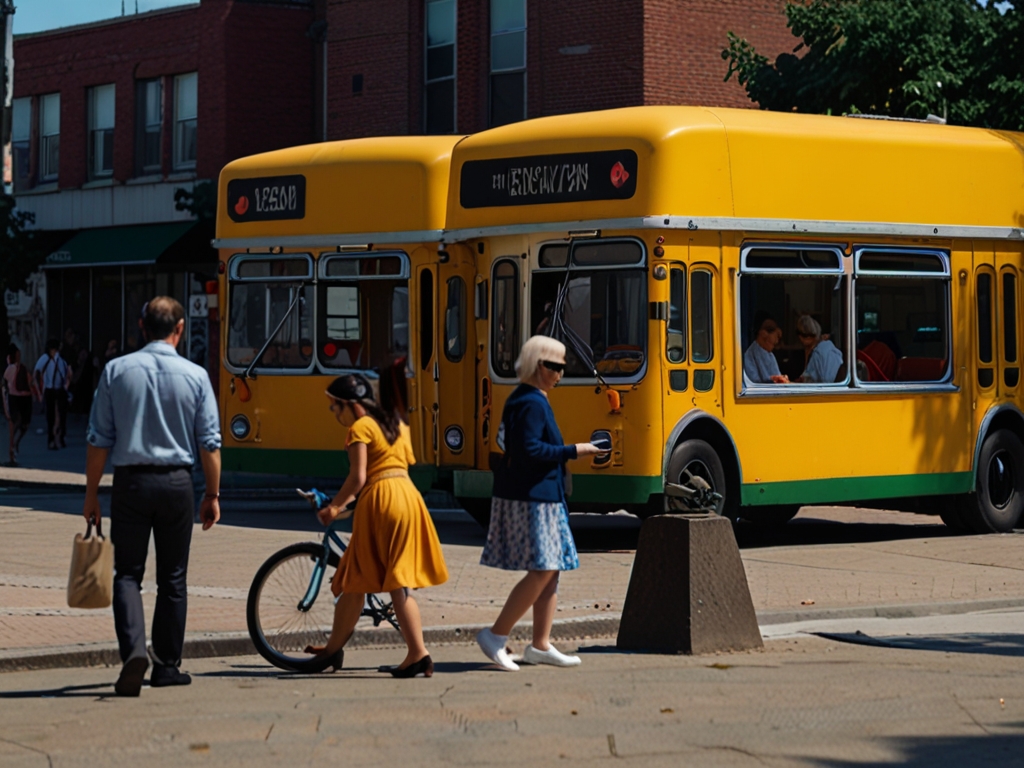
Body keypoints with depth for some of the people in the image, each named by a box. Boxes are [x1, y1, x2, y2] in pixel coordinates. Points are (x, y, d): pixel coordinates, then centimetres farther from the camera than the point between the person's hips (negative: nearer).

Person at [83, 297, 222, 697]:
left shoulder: (116, 371, -2)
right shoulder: (195, 376, -2)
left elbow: (99, 439, -1)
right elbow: (209, 443, 0)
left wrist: (91, 493, 6)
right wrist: (212, 494, 10)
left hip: (130, 482, 0)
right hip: (176, 483, 0)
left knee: (127, 573, 3)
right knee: (173, 577, 11)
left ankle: (133, 649, -19)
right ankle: (166, 664, 17)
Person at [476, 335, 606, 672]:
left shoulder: (527, 400, 16)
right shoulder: (531, 403, -16)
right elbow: (530, 450, -24)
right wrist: (572, 451, -16)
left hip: (539, 496, 11)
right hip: (531, 500, -11)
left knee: (551, 571, 10)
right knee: (542, 571, -11)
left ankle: (540, 645, 13)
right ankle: (496, 636, -5)